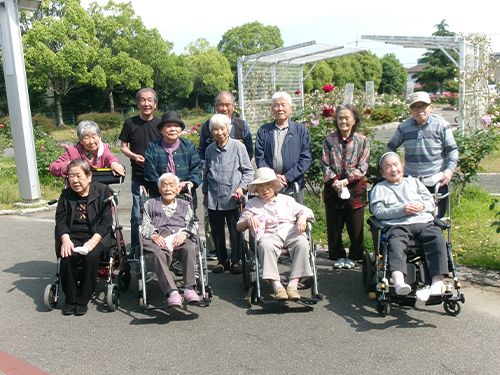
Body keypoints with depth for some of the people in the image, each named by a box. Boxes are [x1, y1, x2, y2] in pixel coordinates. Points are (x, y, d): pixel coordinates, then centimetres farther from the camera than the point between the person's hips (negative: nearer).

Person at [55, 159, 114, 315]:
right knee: (67, 257, -27)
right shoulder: (66, 195, 10)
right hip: (72, 236, 3)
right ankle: (70, 299, -7)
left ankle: (83, 300, -13)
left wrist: (93, 241, -19)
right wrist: (66, 239, -14)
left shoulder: (102, 191, -1)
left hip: (97, 235, -2)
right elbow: (60, 220, 6)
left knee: (91, 256, -32)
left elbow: (106, 221, -6)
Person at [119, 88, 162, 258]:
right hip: (138, 178, -1)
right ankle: (135, 250, 16)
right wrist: (134, 156, -12)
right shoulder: (130, 123, 3)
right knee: (137, 215, 1)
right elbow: (123, 146, 8)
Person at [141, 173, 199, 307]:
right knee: (157, 254, -38)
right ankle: (172, 292, -46)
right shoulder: (150, 204, 28)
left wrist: (184, 233, -9)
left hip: (180, 238, 1)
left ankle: (189, 288, -39)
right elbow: (144, 226, 13)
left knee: (190, 248, -36)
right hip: (159, 240, -1)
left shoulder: (184, 205, 31)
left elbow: (191, 224, 15)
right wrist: (154, 235, -10)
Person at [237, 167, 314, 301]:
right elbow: (239, 227, 13)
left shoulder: (286, 200, 25)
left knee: (302, 243, -32)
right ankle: (276, 285, -40)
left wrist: (302, 217, -5)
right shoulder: (252, 204, 19)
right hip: (269, 236, -2)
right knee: (265, 245, -38)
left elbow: (307, 211, 20)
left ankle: (293, 284, -33)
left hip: (290, 232, 2)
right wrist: (248, 220, -10)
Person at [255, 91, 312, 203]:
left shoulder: (301, 130, 8)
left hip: (294, 187, 0)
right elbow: (259, 158, 5)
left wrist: (287, 177, -10)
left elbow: (306, 158, 1)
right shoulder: (263, 131, 11)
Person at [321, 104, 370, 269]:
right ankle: (338, 256, 23)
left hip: (355, 188, -1)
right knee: (333, 226, 6)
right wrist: (334, 181, -14)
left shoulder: (362, 140, 2)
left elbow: (362, 167, -3)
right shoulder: (329, 140, 6)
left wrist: (346, 181, -15)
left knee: (355, 226, 4)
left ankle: (353, 257, 21)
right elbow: (325, 164, 1)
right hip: (332, 188, 1)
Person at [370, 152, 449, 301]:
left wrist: (422, 205, -3)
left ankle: (438, 283, -37)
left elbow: (431, 201, 22)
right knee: (395, 243, -37)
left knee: (437, 239, -29)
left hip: (423, 223, 3)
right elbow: (378, 211, 3)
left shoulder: (414, 182, 31)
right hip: (398, 225, -3)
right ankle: (398, 282, -58)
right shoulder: (379, 188, 20)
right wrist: (402, 210, -9)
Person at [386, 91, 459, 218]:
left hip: (436, 181, -1)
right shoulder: (404, 127, 4)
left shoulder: (441, 125, -1)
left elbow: (453, 149, 3)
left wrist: (450, 169, -12)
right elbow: (391, 147, 18)